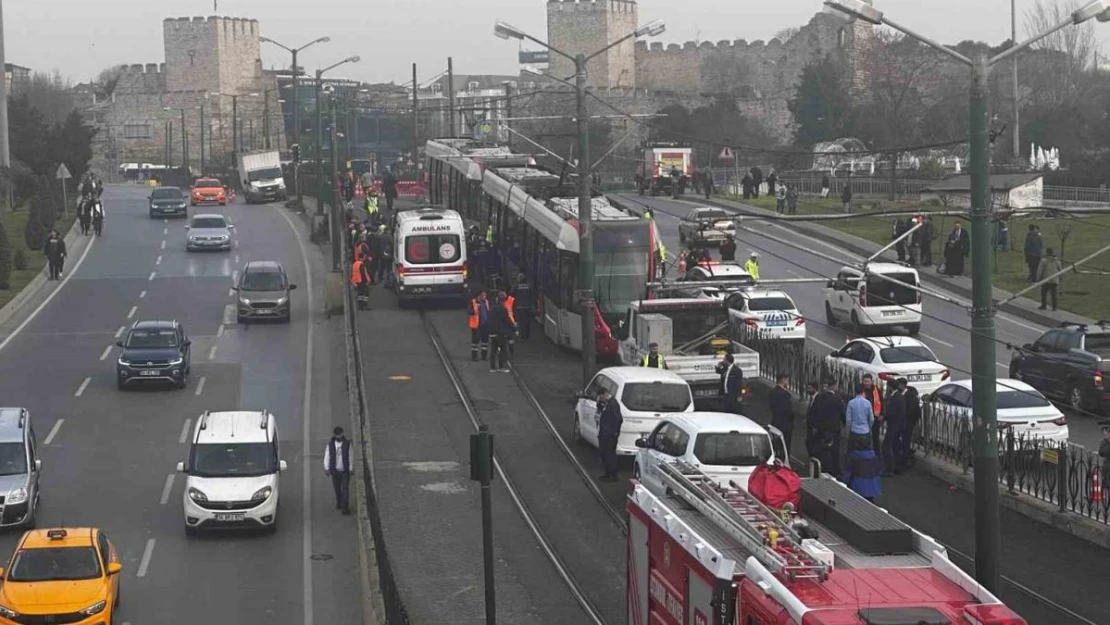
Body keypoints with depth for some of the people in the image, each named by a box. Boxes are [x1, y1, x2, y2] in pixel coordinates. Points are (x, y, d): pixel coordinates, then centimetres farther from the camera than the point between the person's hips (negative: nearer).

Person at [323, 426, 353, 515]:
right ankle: (339, 503, 34)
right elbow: (327, 457, 4)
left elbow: (350, 457, 1)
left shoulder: (347, 444, -2)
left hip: (345, 471, -2)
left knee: (345, 489, -11)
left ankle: (345, 507, -13)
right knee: (337, 488, 11)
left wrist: (351, 469, -3)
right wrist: (326, 468, -3)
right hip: (335, 470, 2)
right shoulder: (330, 444, 1)